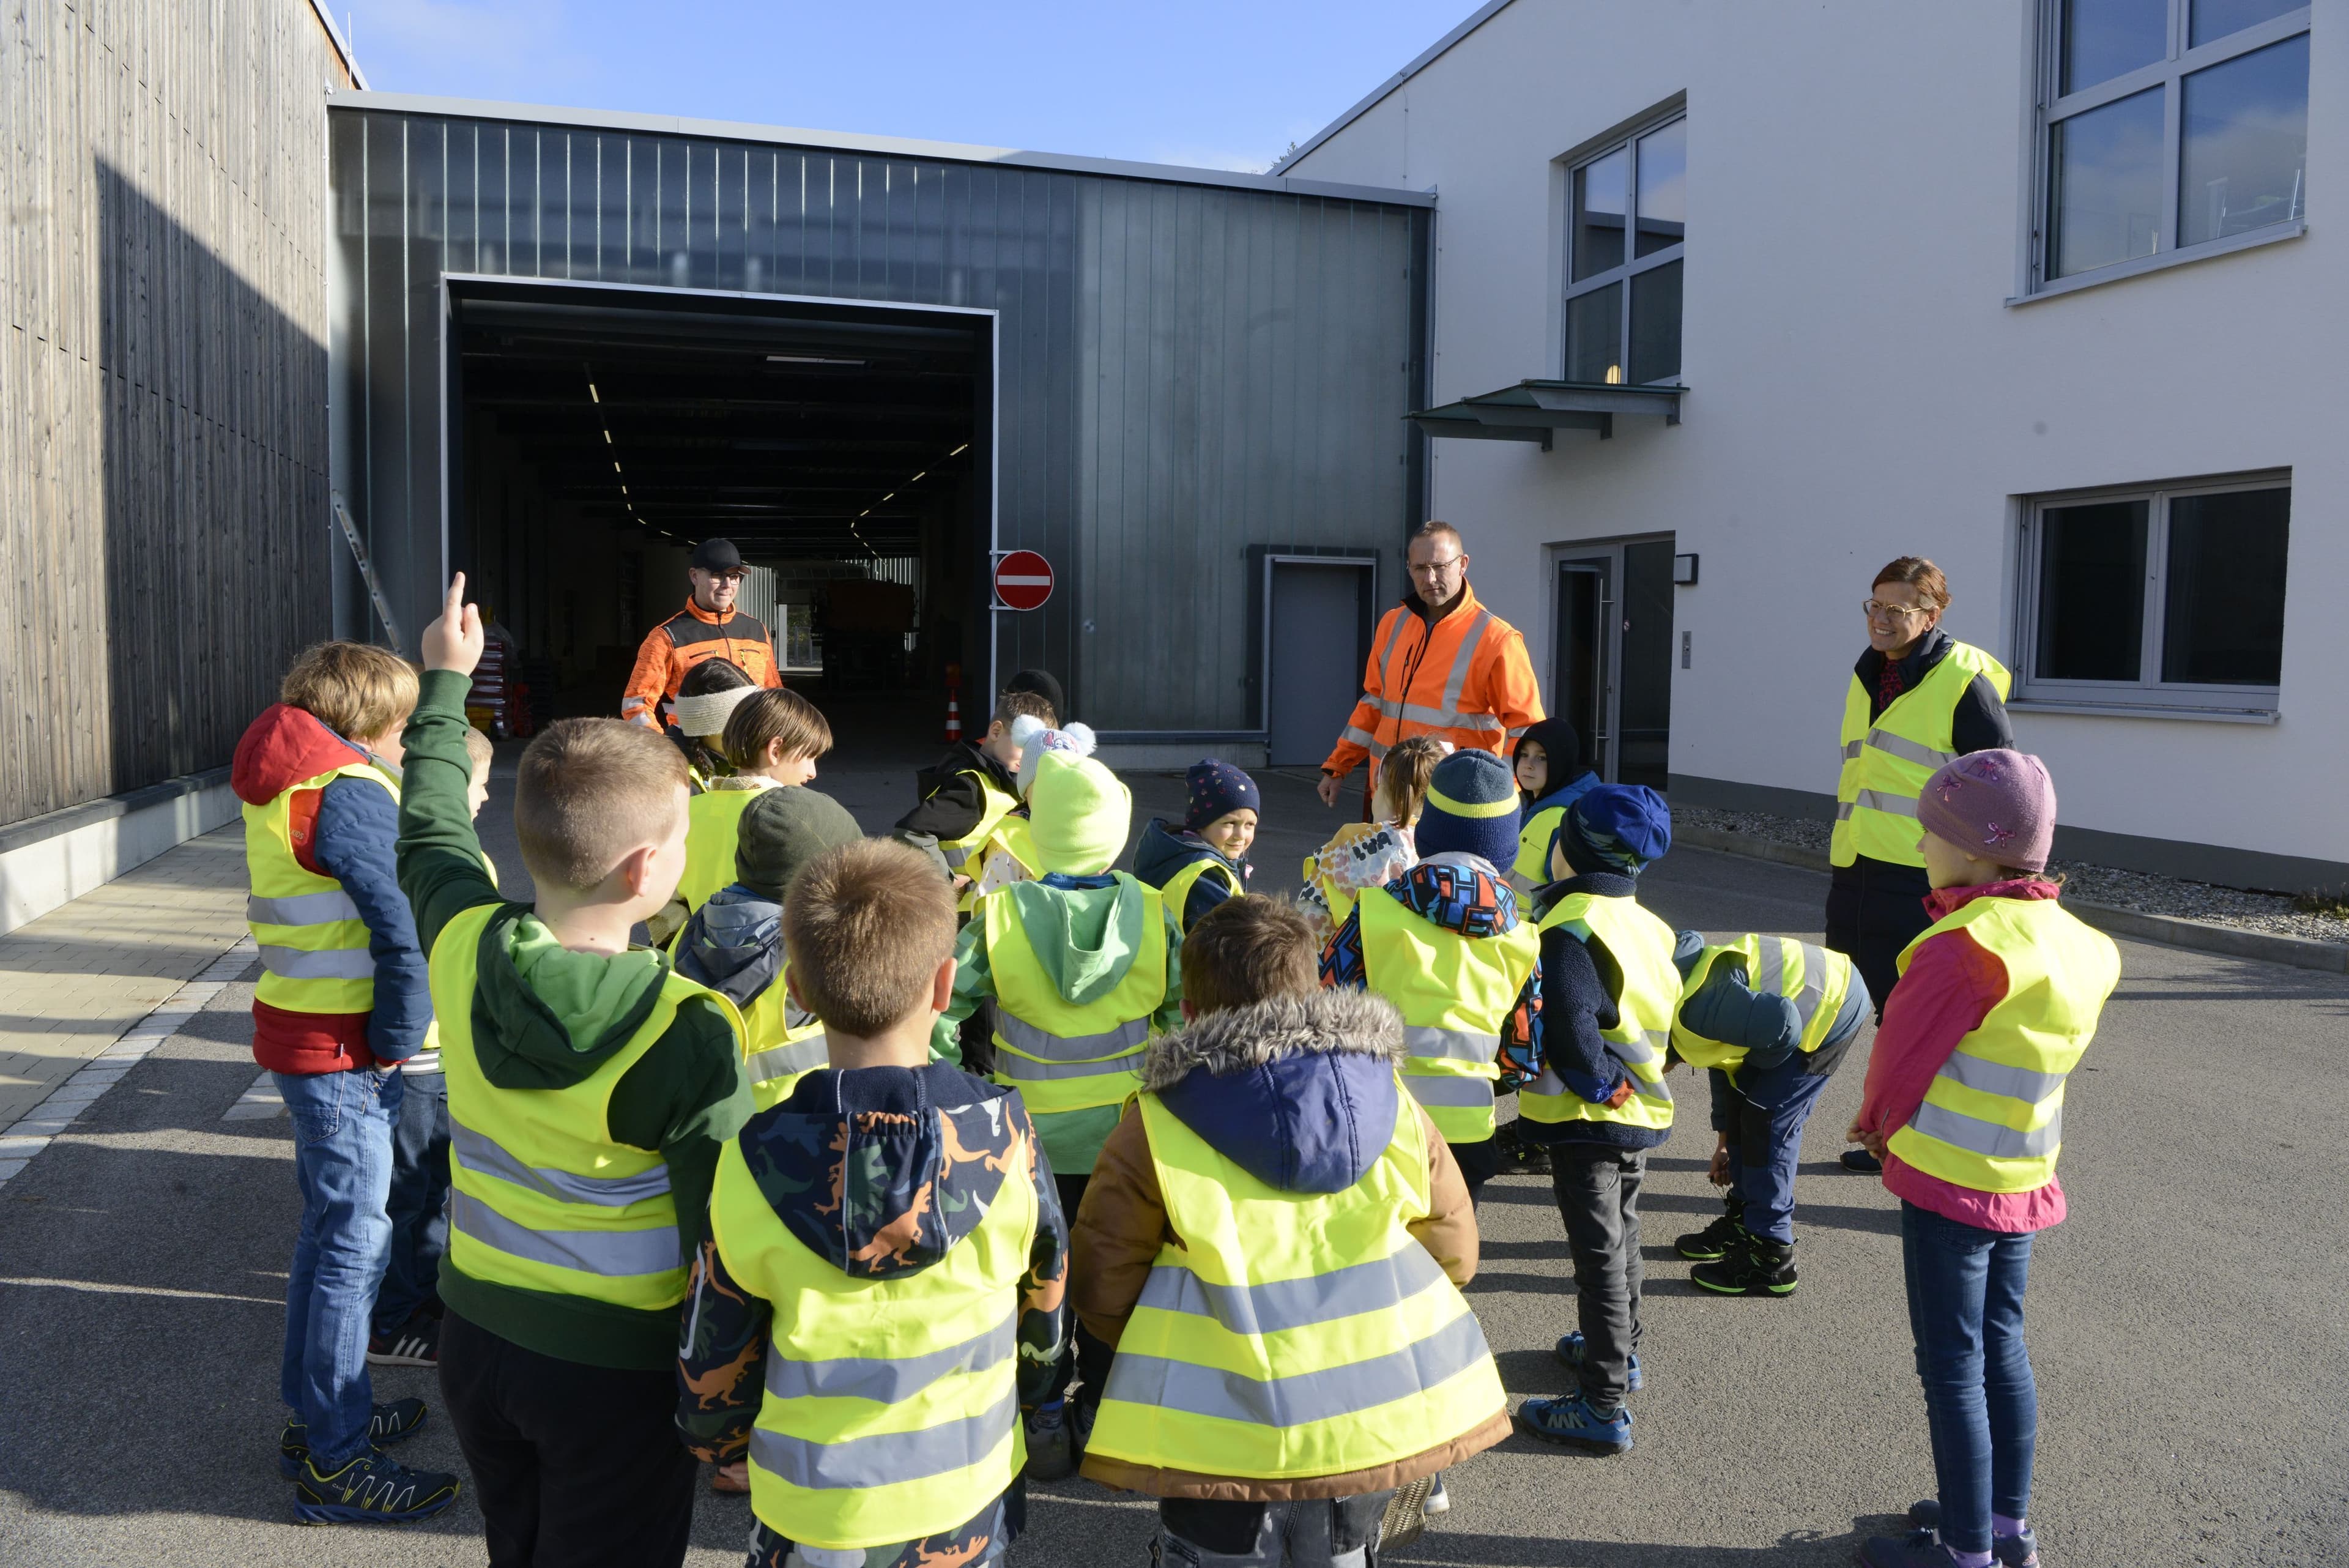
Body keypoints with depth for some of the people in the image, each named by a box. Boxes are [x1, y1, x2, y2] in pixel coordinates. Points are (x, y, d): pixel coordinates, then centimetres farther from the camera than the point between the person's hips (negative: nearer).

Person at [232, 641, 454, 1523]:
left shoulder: (283, 787, 13)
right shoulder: (347, 790, -18)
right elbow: (406, 929, -24)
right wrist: (397, 1043, -12)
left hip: (301, 1035, 10)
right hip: (344, 1052, -10)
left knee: (330, 1228, 21)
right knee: (356, 1243, -2)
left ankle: (317, 1417, 35)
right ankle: (336, 1466, 8)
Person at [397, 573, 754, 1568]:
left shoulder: (461, 947, -12)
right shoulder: (688, 1034, -27)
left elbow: (428, 829, 11)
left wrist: (446, 679, 25)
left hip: (476, 1331, 5)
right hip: (617, 1366, -5)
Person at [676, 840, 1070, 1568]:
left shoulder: (752, 1167, -21)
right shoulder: (1003, 1133, -19)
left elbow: (713, 1365, -8)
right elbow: (1044, 1307, -3)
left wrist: (721, 1446, 14)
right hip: (970, 1505, 1)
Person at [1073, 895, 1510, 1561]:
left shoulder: (1156, 1129, -12)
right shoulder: (1392, 1102, -3)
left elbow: (1100, 1289, -6)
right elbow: (1453, 1255, 5)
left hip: (1229, 1434, -3)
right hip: (1381, 1419, 4)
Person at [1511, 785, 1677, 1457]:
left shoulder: (1571, 931, -21)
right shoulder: (1648, 925, 6)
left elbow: (1570, 1032, -26)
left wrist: (1600, 1083, -11)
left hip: (1587, 1120, -9)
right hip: (1640, 1107, 9)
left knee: (1598, 1253, -3)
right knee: (1621, 1234, 25)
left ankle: (1603, 1407, 5)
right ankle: (1620, 1350, 44)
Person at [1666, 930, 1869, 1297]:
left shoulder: (1696, 1009, -25)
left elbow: (1782, 1024, -29)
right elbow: (1723, 1066, 24)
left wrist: (1760, 1063, -7)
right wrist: (1724, 1143, 33)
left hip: (1835, 1007, -10)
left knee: (1767, 1121, -7)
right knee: (1742, 1105, 14)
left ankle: (1770, 1257, 1)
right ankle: (1742, 1222, 27)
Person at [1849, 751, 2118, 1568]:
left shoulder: (1965, 946, -24)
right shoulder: (2074, 943, 3)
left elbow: (1900, 1057, -16)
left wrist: (1877, 1124, 4)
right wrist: (1893, 1122, 11)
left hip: (1947, 1183, -8)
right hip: (2025, 1183, 8)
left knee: (1952, 1367, 4)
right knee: (2002, 1347, 20)